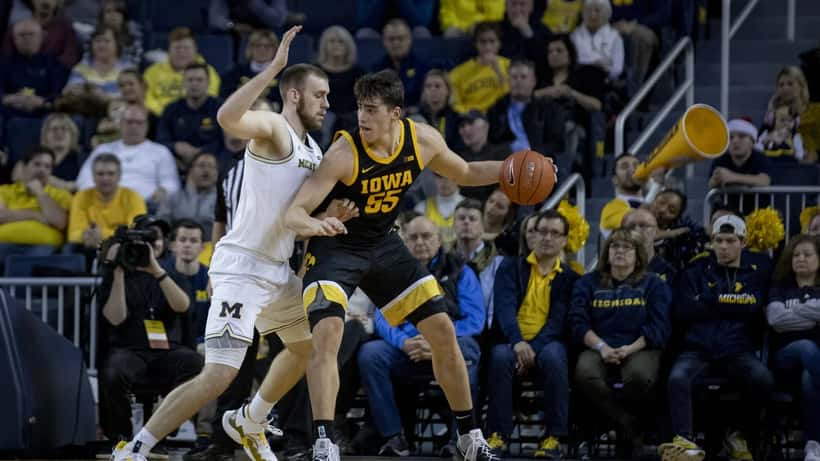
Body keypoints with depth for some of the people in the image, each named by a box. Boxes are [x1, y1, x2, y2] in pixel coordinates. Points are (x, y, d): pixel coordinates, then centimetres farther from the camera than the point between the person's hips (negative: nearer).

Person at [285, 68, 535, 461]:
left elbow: (465, 173, 9)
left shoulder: (423, 140, -13)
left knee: (443, 332, 3)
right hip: (336, 246, -5)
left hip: (383, 244, 5)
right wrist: (312, 224, -53)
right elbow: (294, 212, -30)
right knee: (327, 334, -27)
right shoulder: (344, 153, -28)